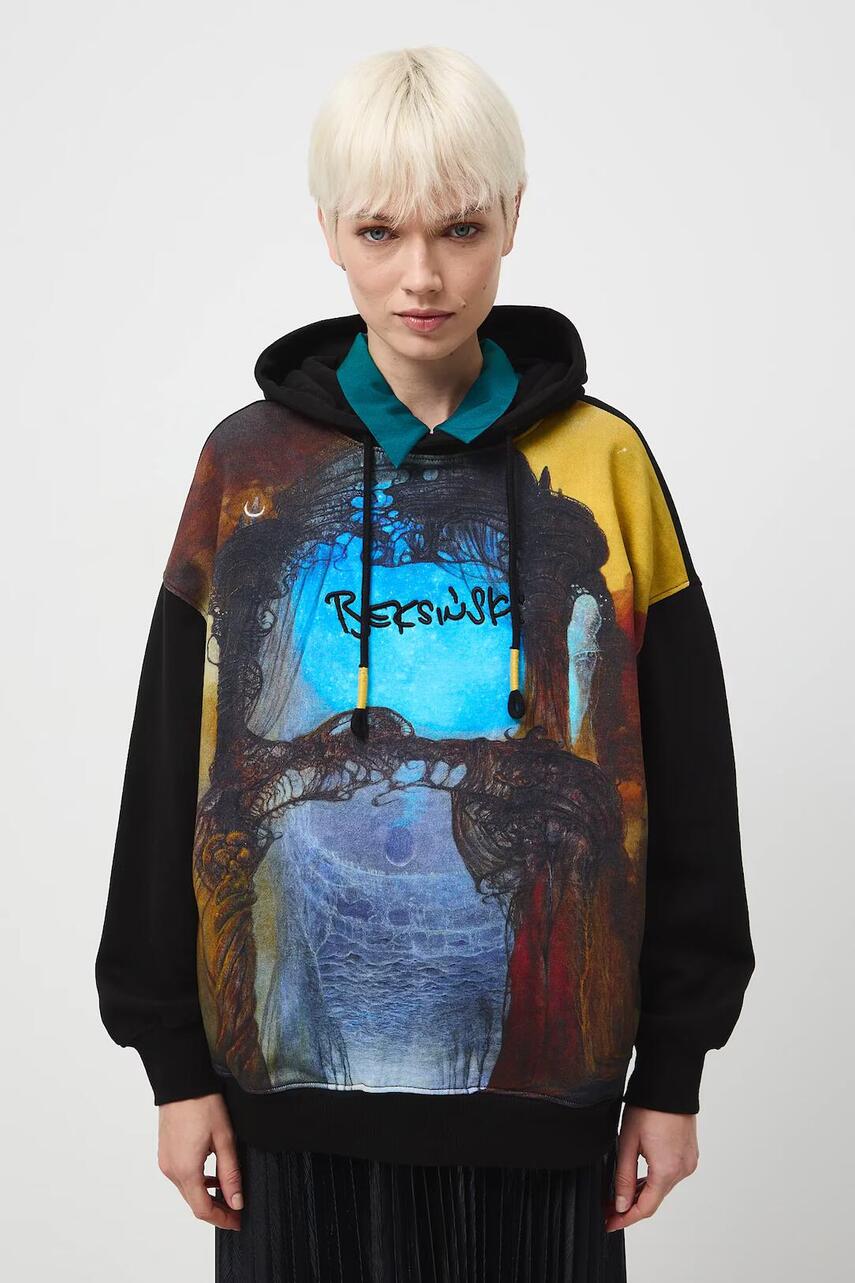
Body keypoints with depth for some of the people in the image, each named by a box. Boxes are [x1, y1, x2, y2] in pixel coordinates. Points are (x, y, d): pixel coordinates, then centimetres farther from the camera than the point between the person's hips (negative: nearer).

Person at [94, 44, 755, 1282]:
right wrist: (174, 1057, 3)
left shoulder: (604, 462, -1)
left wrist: (675, 1070, 3)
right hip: (297, 1065, 1)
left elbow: (686, 784, 2)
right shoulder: (249, 464, 1)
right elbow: (170, 775, 3)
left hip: (543, 1072, 0)